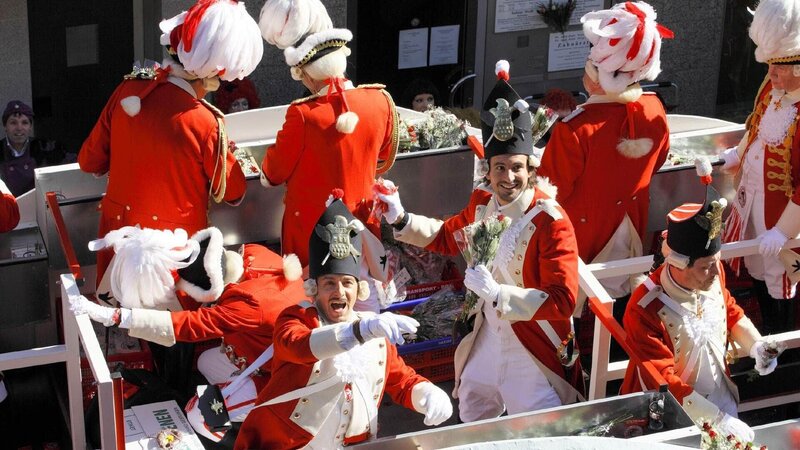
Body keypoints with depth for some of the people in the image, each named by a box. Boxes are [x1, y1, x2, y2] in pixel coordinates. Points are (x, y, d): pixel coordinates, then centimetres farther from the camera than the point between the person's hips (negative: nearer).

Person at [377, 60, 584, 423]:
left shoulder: (551, 222, -22)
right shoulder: (482, 204, -3)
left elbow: (563, 301, -26)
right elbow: (446, 237, 18)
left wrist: (497, 293, -31)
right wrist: (401, 221, 4)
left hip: (534, 352, -6)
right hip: (487, 337, 7)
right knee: (472, 427, 23)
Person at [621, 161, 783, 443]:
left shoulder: (712, 276, -11)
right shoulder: (645, 310, -29)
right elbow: (663, 382, -27)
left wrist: (756, 345, -7)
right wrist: (719, 419, -30)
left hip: (721, 398, 5)